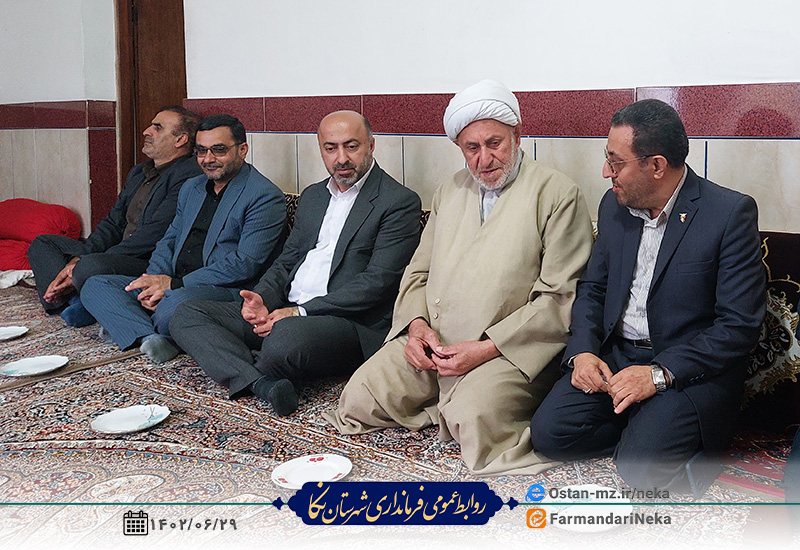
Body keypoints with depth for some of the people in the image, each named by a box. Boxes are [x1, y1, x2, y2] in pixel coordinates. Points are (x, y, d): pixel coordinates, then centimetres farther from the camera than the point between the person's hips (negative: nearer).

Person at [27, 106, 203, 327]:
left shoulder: (188, 175, -12)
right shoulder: (138, 172, 20)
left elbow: (153, 234, -19)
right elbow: (113, 224, 17)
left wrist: (82, 263, -17)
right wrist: (77, 259, -1)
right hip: (120, 256, 10)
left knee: (91, 266, -37)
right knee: (42, 244, 11)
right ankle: (77, 300, -14)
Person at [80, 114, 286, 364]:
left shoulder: (266, 197, -7)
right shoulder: (191, 188, 19)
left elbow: (245, 264, -16)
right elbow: (169, 241, 21)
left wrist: (174, 284, -17)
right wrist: (155, 281, -3)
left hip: (227, 291, -8)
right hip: (172, 286, 8)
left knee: (176, 303, -39)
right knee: (95, 286, -3)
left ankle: (128, 326, -6)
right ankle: (150, 338, -25)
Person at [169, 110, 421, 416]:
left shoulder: (400, 202, -3)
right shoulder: (312, 196, 21)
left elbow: (376, 283, -12)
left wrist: (301, 312, -17)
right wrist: (261, 298, -3)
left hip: (351, 323, -7)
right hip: (283, 312, 8)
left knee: (287, 334, -40)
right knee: (187, 315, -6)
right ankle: (261, 384, -28)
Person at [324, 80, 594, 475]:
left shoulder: (557, 194, -3)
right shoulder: (449, 192, 18)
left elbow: (561, 298, -9)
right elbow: (419, 272, 20)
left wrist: (487, 348, -17)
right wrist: (417, 324, -3)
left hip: (509, 350, -6)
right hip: (430, 342, 6)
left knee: (474, 418, -32)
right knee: (359, 398, -11)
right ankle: (446, 407, 7)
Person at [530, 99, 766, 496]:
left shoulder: (731, 213, -12)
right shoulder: (614, 205, 7)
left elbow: (739, 326, -14)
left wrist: (660, 373, -24)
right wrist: (582, 351, -5)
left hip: (690, 369, -5)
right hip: (614, 358, 6)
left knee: (642, 465, -26)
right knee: (548, 432, -14)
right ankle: (645, 432, 5)